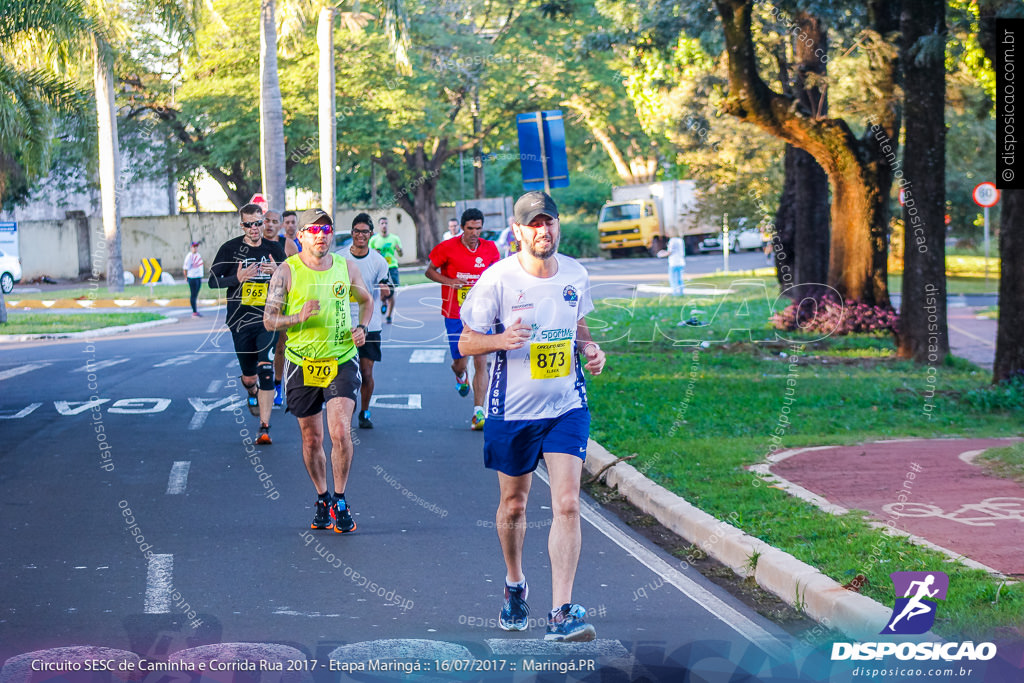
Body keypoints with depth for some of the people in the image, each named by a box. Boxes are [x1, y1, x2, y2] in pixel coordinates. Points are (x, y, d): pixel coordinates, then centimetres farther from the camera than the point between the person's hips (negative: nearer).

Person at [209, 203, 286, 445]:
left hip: (267, 321, 0)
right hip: (240, 322, 0)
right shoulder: (230, 249, 0)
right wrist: (237, 278, -17)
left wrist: (277, 271, -10)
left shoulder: (274, 249, 5)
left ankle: (264, 428, -12)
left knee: (266, 370, -15)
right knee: (249, 377, 10)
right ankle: (253, 393, 50)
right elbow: (213, 281, 1)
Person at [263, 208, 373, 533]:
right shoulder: (287, 272, -4)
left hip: (342, 362, 1)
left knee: (340, 432, -14)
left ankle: (340, 500, 1)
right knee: (312, 439, 8)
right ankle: (322, 499, 28)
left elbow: (366, 301, 22)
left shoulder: (346, 269, 4)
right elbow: (269, 319, -5)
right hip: (302, 364, 0)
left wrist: (362, 328, 4)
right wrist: (298, 317, -23)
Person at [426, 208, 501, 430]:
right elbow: (430, 271, 3)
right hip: (455, 314, -1)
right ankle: (460, 376, 43)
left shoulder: (489, 249, 1)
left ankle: (478, 412, -7)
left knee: (481, 362, -8)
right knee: (460, 362, 3)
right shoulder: (448, 248, -6)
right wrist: (449, 281, -13)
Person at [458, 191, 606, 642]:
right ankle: (515, 585, 41)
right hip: (512, 411, -1)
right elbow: (466, 343, -5)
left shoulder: (576, 275, 1)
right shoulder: (496, 280, -11)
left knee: (567, 504, -13)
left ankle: (561, 614, -13)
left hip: (566, 408, 1)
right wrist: (501, 340, -25)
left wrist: (589, 348, -1)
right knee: (513, 505, 14)